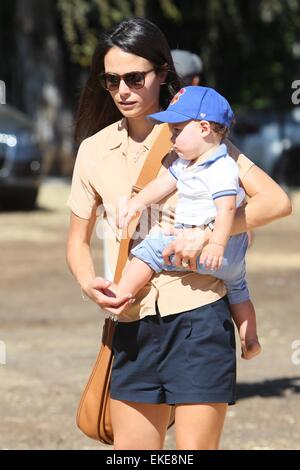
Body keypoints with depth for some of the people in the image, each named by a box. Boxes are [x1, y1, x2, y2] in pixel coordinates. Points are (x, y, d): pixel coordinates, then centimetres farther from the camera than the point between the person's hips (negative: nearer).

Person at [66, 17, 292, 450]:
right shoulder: (95, 150, 9)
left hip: (198, 316, -4)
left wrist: (206, 234, -19)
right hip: (133, 324, 4)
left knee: (195, 449, -6)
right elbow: (78, 239, 18)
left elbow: (276, 201, -7)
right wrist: (88, 283, -3)